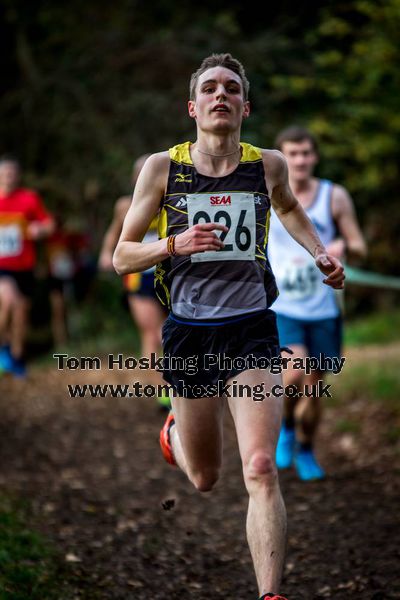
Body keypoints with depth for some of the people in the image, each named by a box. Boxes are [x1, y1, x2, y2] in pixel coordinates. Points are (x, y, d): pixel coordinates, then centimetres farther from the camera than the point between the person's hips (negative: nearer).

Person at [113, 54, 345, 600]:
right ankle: (174, 430, 50)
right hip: (189, 333, 0)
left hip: (251, 329, 0)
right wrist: (175, 244, -18)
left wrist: (320, 253, 10)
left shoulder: (268, 165, 2)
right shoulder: (162, 167, -3)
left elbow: (289, 208, 27)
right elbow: (122, 258, 0)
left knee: (261, 469, -16)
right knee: (205, 478, 14)